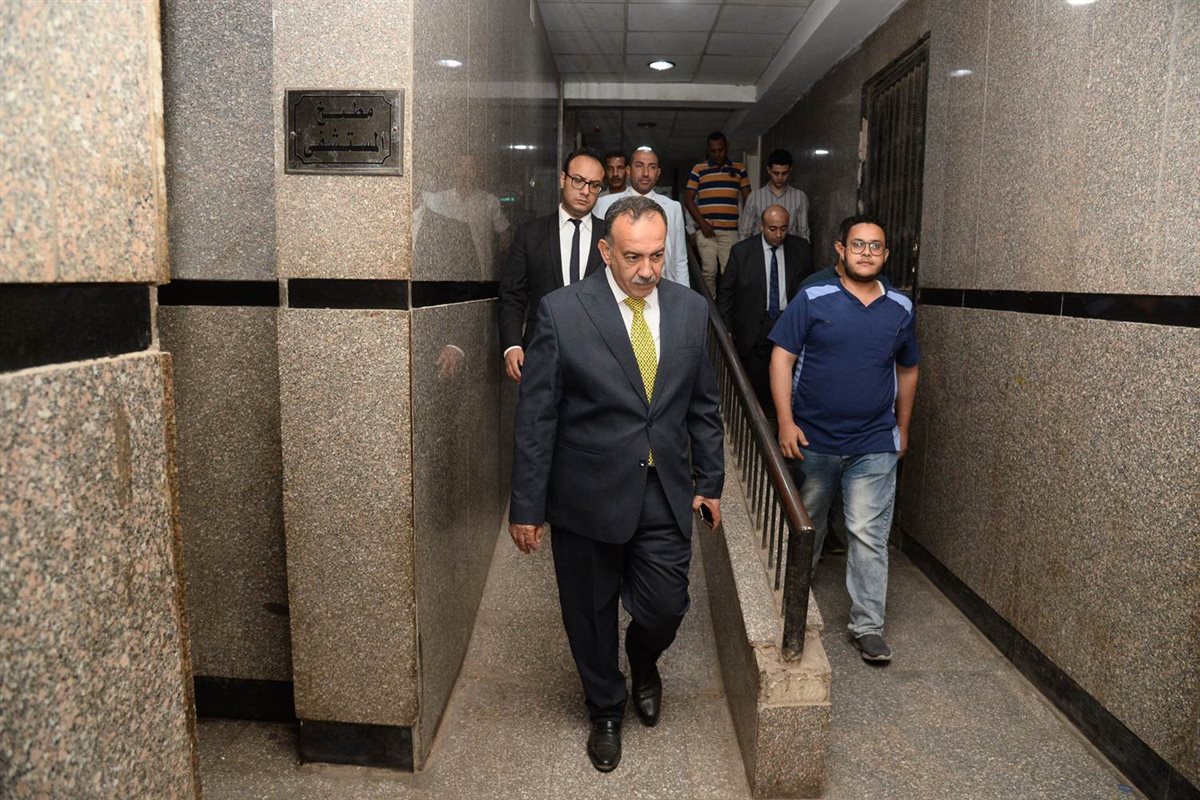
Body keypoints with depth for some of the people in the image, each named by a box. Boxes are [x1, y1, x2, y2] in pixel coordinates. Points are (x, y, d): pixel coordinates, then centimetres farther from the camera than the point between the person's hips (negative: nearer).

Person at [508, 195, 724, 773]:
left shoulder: (691, 309, 1)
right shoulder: (561, 311, -11)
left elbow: (703, 405, 10)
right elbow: (535, 417, -10)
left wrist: (710, 480, 10)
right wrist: (527, 506, -9)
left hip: (666, 496, 3)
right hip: (587, 497, -2)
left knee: (665, 609, 6)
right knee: (591, 617, 14)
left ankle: (643, 660, 44)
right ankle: (605, 709, 42)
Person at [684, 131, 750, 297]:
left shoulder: (739, 169, 11)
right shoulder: (698, 169, 7)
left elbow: (748, 198, 12)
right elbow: (688, 199, 4)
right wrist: (702, 223, -7)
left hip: (730, 230, 1)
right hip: (706, 230, -1)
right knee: (709, 271, -2)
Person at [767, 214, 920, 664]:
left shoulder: (899, 309, 5)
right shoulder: (813, 299, -5)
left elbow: (907, 370, 17)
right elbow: (782, 357, -8)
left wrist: (902, 428, 17)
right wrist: (786, 421, -15)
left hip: (875, 445, 1)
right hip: (812, 439, -1)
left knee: (869, 535, 0)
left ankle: (868, 625, 12)